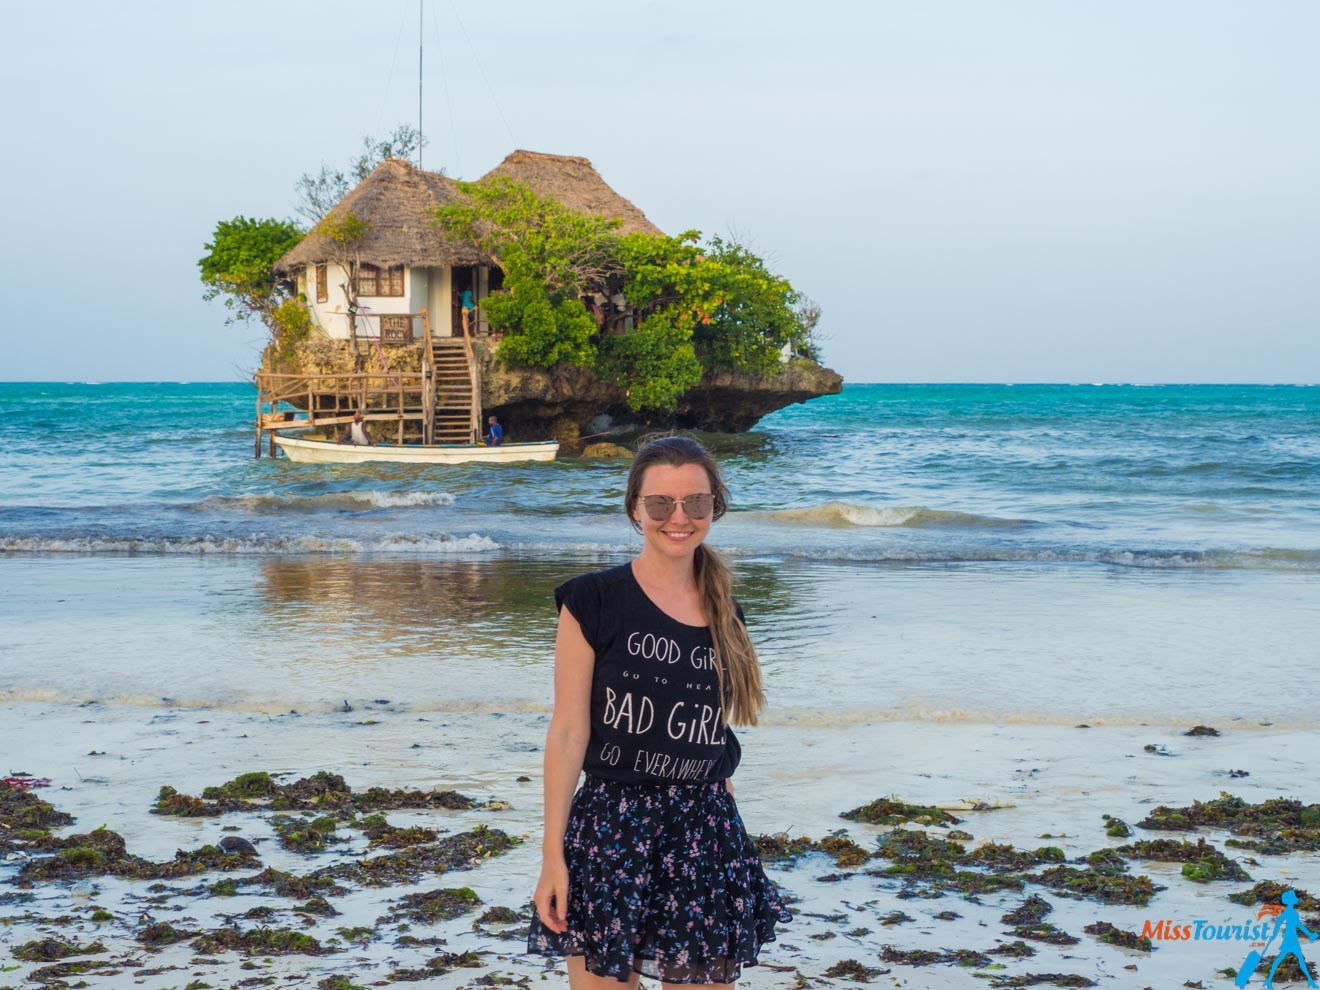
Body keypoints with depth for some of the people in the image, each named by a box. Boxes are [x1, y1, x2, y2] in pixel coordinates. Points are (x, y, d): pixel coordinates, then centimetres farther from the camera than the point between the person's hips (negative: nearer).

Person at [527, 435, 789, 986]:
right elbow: (568, 733, -7)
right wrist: (553, 853, -9)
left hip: (705, 832, 4)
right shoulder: (593, 601, -4)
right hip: (612, 831, -4)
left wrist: (724, 833, 14)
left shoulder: (721, 614, 10)